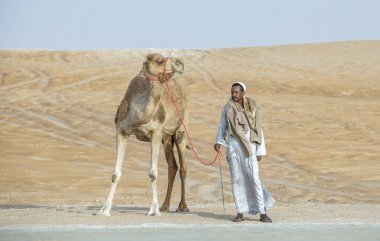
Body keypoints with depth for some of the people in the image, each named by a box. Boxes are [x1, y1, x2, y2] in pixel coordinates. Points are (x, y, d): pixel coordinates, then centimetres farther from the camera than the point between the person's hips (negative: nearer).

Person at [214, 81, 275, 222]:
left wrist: (260, 151, 3)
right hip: (233, 146, 1)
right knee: (236, 179, 1)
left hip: (249, 146, -1)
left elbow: (258, 130, 5)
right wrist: (218, 142, -7)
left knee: (254, 178, -7)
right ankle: (240, 212, 7)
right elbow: (222, 126, 10)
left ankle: (262, 213, -5)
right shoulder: (227, 108, 6)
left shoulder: (253, 108, 3)